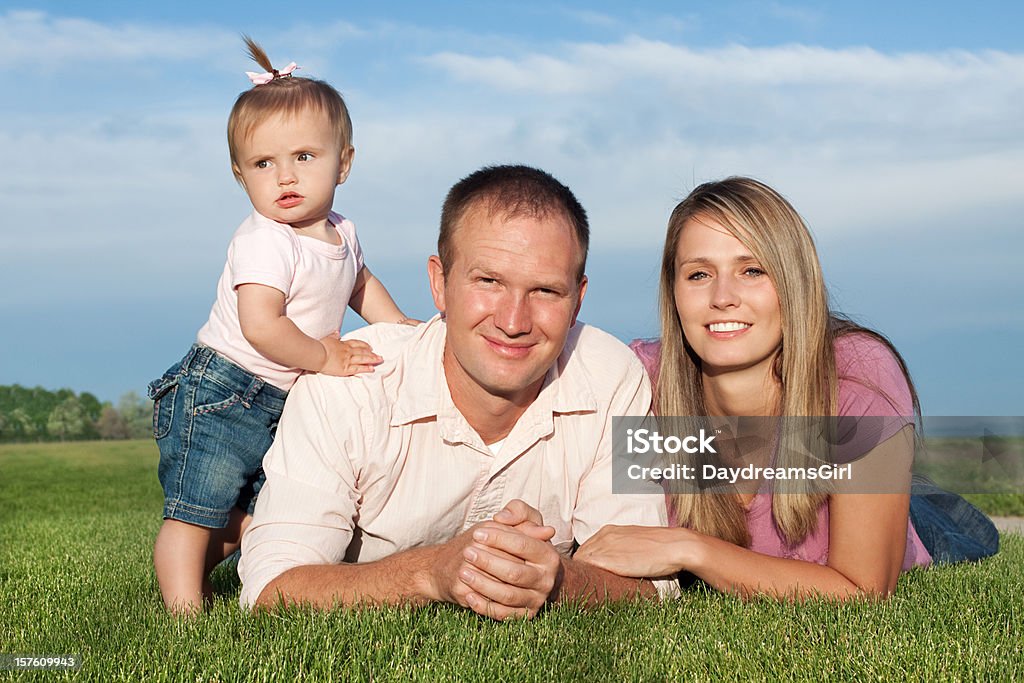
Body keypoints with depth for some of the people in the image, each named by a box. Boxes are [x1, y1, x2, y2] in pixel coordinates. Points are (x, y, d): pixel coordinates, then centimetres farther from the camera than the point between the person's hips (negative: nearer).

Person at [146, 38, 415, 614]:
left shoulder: (341, 233, 4)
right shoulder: (265, 243, -23)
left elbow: (360, 282, 27)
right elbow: (261, 327, -34)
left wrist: (405, 332, 19)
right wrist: (325, 359, -23)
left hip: (281, 406, 9)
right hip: (219, 393, -8)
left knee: (254, 518, 20)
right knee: (195, 513, -3)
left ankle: (193, 570, 40)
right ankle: (184, 610, 9)